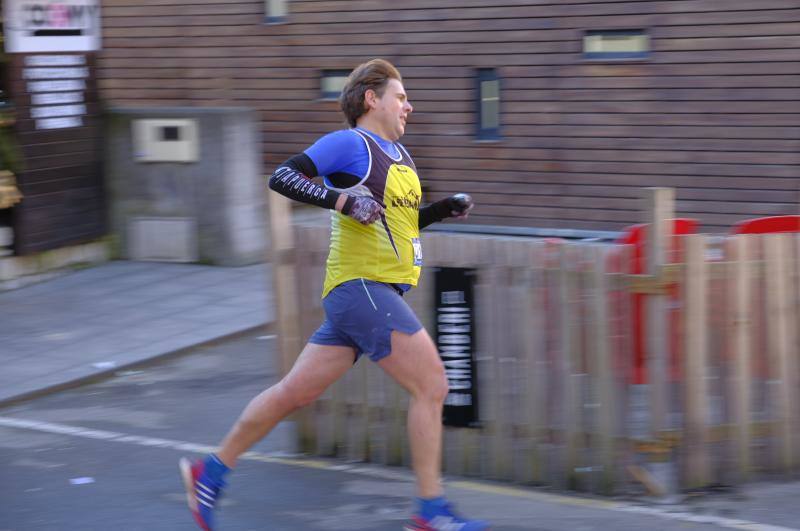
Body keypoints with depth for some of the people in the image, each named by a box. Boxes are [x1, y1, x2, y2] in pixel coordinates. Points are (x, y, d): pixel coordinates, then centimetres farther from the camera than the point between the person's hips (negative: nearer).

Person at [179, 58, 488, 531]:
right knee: (432, 386, -10)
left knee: (297, 392, 11)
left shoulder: (399, 154, 20)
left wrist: (445, 209, 13)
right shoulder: (349, 143, -7)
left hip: (381, 293, 9)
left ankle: (212, 473, 20)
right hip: (362, 286, -9)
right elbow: (282, 177, -14)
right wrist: (340, 198, -24)